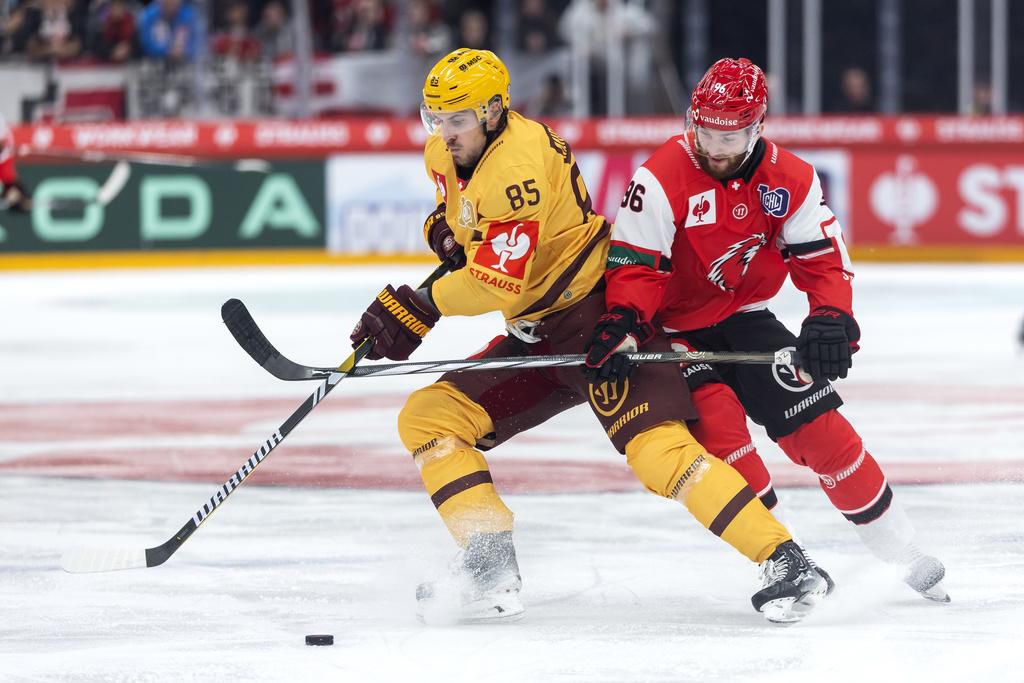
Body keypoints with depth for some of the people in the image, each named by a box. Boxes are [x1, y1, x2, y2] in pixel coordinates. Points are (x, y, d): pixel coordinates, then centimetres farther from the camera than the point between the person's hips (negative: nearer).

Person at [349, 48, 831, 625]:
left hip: (599, 313, -10)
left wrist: (414, 308, -20)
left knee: (656, 445, -24)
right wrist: (446, 229, 6)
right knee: (427, 418, 0)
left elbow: (500, 281, -27)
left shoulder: (519, 161, -23)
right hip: (537, 335, 10)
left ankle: (787, 563, -24)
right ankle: (493, 571, -8)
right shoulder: (444, 154, 5)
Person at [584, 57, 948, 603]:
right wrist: (621, 325, -37)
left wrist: (831, 319, -23)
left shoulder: (790, 179, -8)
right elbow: (633, 265, -21)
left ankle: (906, 557, 1)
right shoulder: (662, 178, -21)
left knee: (815, 421, -8)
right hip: (673, 329, -3)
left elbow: (822, 258, -6)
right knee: (717, 423, -26)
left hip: (744, 319, 3)